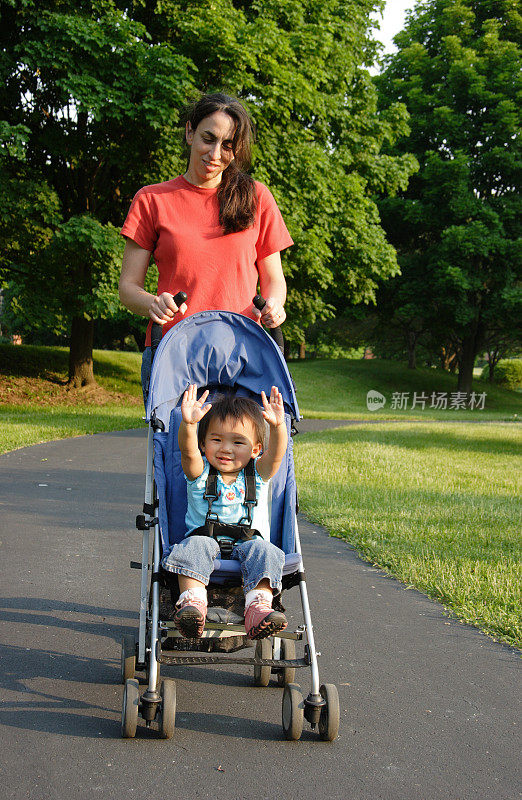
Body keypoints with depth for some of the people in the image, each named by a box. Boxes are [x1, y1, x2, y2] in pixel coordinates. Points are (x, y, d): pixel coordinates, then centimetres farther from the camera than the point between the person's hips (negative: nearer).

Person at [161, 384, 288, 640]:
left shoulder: (257, 475, 9)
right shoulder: (200, 473, 6)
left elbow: (276, 454, -12)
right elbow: (188, 450, -16)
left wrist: (278, 426, -34)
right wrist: (188, 424, -38)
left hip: (248, 541, 0)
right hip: (205, 537, 0)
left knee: (262, 550, -31)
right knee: (196, 546, -32)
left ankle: (258, 607, -46)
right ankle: (192, 602, -43)